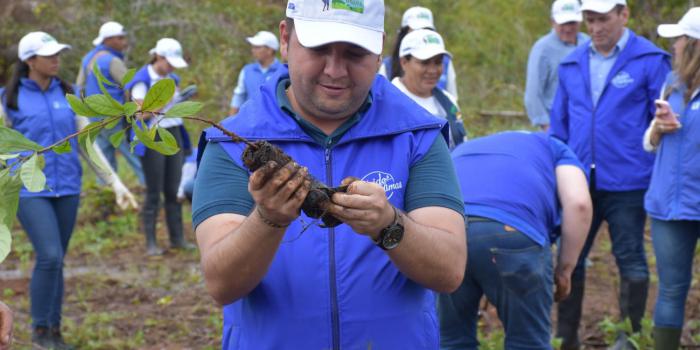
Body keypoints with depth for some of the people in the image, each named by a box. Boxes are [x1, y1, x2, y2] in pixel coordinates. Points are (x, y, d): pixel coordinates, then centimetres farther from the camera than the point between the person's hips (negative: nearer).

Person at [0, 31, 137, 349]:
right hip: (30, 190, -4)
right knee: (50, 256, -16)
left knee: (56, 261, 9)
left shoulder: (67, 94, 8)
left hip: (67, 190, 4)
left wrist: (116, 182, 5)